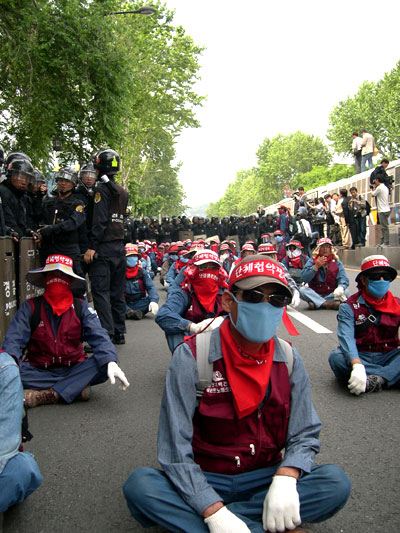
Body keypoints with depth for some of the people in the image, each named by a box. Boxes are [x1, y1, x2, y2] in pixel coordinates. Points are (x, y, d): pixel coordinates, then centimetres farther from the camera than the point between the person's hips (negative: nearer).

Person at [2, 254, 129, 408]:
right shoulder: (30, 307, 0)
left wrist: (111, 362, -30)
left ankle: (45, 395, -28)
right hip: (39, 371, 0)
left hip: (73, 369, 1)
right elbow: (13, 340, -10)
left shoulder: (81, 307, 1)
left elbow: (99, 337, -11)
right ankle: (77, 388, -26)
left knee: (103, 363, -26)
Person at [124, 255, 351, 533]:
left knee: (336, 482, -23)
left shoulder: (289, 359, -2)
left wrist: (285, 479, -23)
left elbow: (304, 435, -1)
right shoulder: (192, 356, -14)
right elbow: (175, 449, -17)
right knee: (139, 484, -29)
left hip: (264, 479, 3)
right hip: (205, 481, -3)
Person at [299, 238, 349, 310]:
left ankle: (316, 303, -30)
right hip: (315, 294, 0)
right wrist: (316, 267, -19)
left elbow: (343, 279, -8)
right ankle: (328, 304, -35)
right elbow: (304, 279, -10)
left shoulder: (337, 262, 5)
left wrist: (340, 287, -31)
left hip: (331, 294, 1)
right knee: (302, 290, -26)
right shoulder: (311, 261, 2)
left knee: (346, 292, -25)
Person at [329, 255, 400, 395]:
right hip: (360, 356, -1)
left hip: (388, 356, 1)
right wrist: (357, 366, -40)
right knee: (336, 357, -32)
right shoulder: (349, 307, -2)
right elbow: (346, 337, -20)